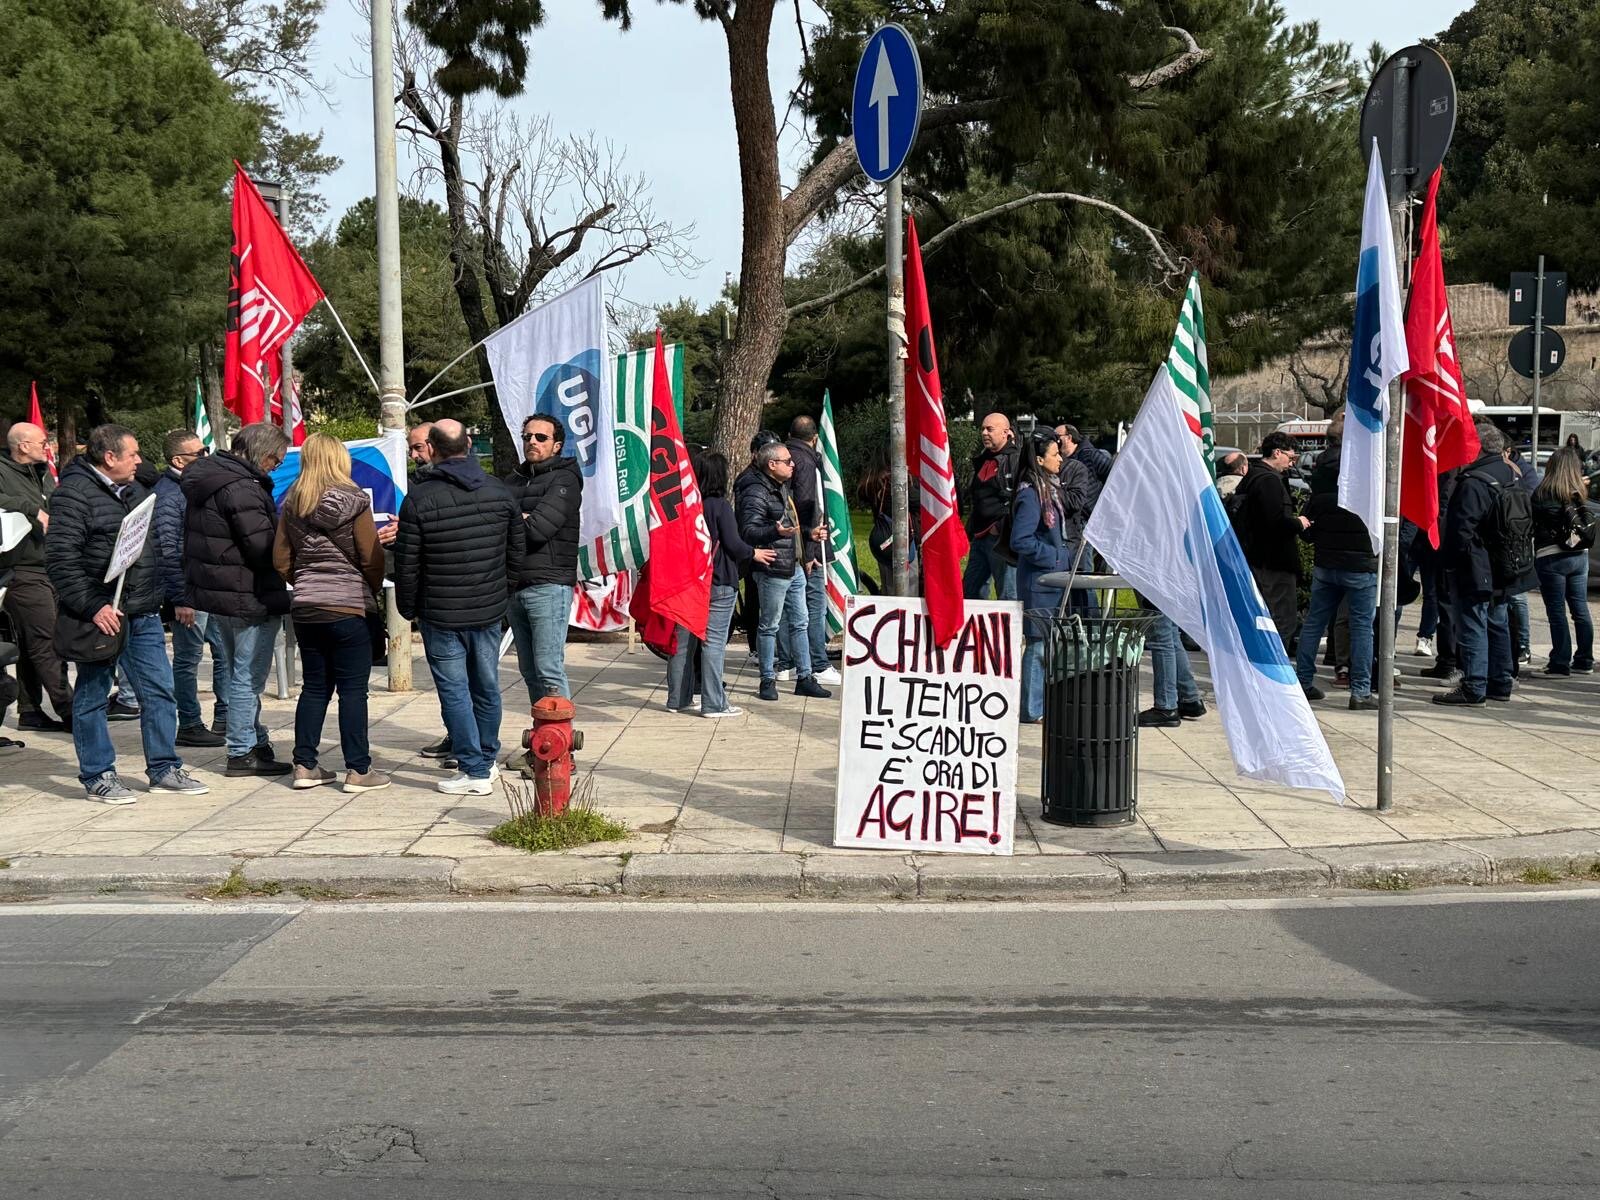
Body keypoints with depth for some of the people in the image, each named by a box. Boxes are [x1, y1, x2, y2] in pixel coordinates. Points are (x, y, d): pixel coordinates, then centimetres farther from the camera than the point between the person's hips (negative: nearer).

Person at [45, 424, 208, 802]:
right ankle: (97, 776, 13)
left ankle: (164, 768, 18)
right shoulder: (75, 492, -11)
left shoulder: (133, 491, 15)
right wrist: (93, 607, -21)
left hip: (143, 614, 8)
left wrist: (156, 597, 15)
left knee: (159, 690, 8)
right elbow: (60, 558, -17)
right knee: (93, 695, 5)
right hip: (102, 614, -8)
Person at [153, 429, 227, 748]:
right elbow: (167, 551, -17)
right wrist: (180, 599, -19)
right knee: (188, 659, 1)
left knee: (225, 651, 12)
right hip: (190, 592, -9)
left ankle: (225, 719, 22)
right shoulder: (167, 494, -13)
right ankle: (189, 726, 9)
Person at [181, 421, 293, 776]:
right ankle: (242, 752, 5)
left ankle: (254, 740, 30)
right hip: (248, 598, -10)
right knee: (247, 676, -1)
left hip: (212, 589, 10)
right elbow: (263, 547, -25)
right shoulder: (241, 488, -22)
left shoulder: (206, 477, 10)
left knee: (237, 671, 19)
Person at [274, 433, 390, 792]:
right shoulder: (353, 501, -9)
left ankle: (305, 766, 14)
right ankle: (357, 770, 1)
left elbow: (281, 558, 9)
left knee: (314, 687, 13)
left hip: (305, 608, 5)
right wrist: (372, 592, 9)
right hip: (349, 607, -5)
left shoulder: (293, 503, 5)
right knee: (353, 690, 0)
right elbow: (372, 558, -7)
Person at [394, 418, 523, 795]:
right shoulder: (500, 492, 3)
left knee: (454, 691, 1)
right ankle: (487, 760, 27)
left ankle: (475, 771, 1)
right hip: (490, 610, 5)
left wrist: (408, 608, 6)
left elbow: (407, 564, -8)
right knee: (487, 686, 15)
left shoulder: (419, 498, -12)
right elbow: (516, 552, 9)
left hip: (441, 614, -5)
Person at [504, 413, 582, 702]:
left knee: (549, 670, -11)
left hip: (549, 585, -7)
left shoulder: (564, 480, -4)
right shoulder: (513, 481, 19)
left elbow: (538, 529, -16)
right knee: (529, 671, 10)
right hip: (515, 586, 7)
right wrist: (519, 520, -9)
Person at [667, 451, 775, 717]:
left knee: (684, 640, 12)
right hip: (718, 584, -6)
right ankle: (713, 704, -2)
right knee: (714, 641, -3)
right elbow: (733, 544, -12)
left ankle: (678, 698, 18)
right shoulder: (720, 505, -12)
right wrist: (753, 553, 6)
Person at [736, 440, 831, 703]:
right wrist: (776, 531, -36)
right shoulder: (756, 492, -16)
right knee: (770, 625, 1)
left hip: (794, 568, 10)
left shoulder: (783, 488, 14)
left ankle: (805, 678, 20)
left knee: (799, 623, 13)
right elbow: (748, 530, -24)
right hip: (772, 570, -10)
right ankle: (768, 680, 11)